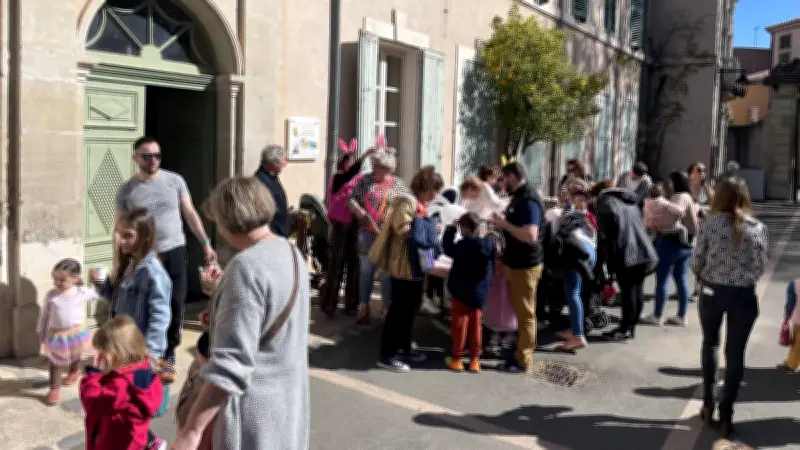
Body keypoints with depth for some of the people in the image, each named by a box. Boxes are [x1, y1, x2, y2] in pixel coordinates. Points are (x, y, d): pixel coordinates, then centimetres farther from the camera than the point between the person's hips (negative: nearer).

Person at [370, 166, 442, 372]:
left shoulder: (420, 204, 16)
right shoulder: (408, 202, -17)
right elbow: (404, 229, -26)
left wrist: (431, 228, 6)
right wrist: (430, 228, -18)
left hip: (415, 264, 11)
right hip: (404, 265, -11)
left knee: (410, 306, 18)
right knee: (399, 308, -6)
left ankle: (404, 348, 31)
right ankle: (387, 356, 0)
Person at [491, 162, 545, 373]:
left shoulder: (528, 201, -21)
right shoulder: (519, 197, 11)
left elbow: (530, 235, -31)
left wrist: (505, 224, -22)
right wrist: (502, 223, 8)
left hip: (525, 265, -10)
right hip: (515, 262, 10)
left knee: (525, 313, 0)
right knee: (519, 310, 19)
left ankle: (524, 360, 8)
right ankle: (521, 351, 31)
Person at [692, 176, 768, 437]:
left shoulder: (709, 224, -8)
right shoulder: (758, 228, -3)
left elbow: (696, 263, -5)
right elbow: (760, 268, -1)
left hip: (712, 292, 0)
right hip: (744, 295, 0)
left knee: (710, 345, 21)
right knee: (735, 354, 8)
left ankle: (708, 405, 24)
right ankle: (725, 414, 11)